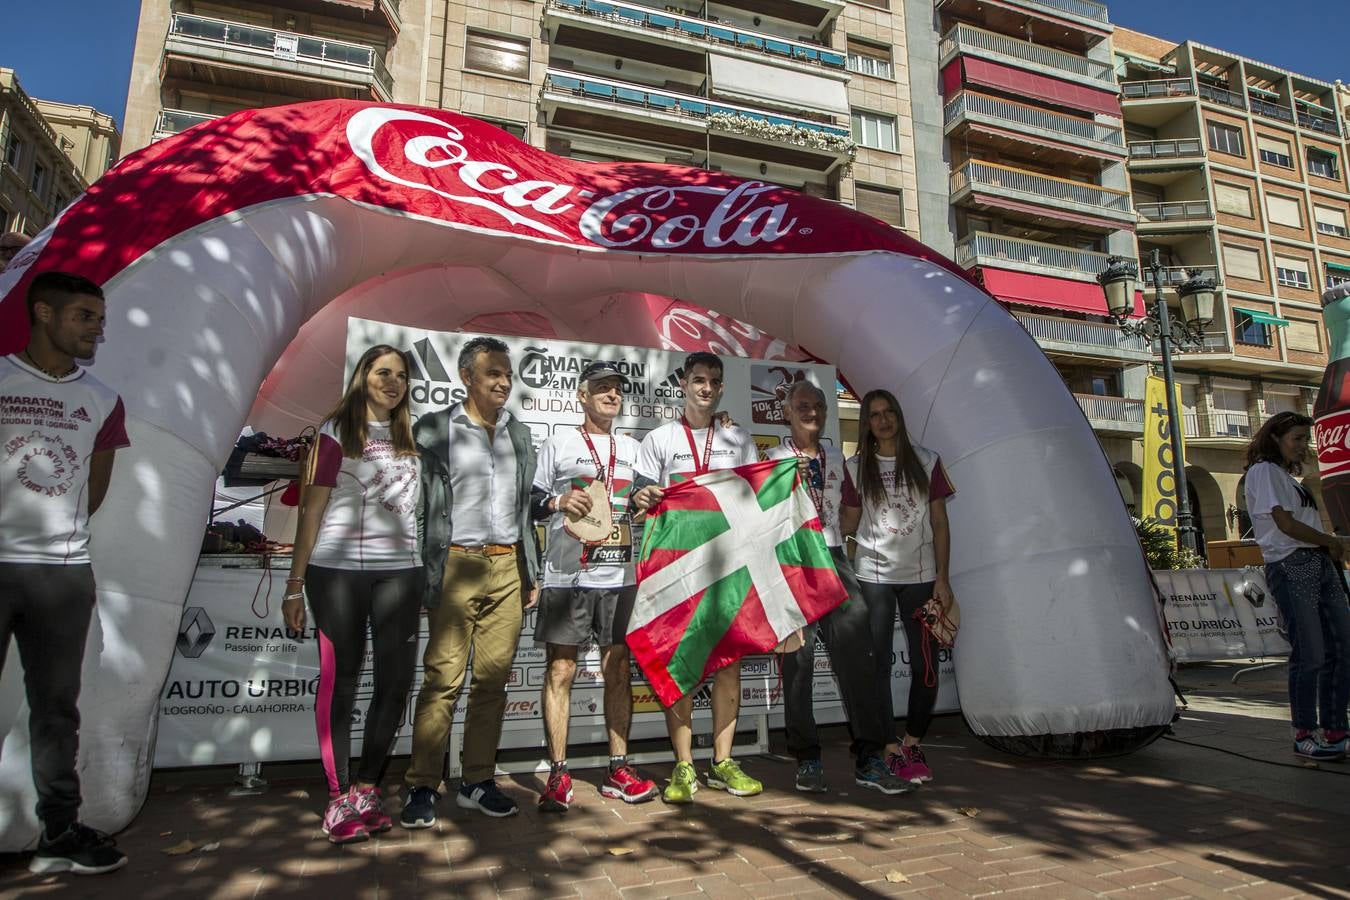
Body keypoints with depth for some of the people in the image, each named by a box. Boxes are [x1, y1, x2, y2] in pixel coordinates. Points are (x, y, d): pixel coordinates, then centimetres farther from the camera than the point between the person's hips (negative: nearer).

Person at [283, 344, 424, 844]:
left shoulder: (411, 438, 14)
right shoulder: (337, 431, 4)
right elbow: (313, 508, 1)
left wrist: (428, 583, 10)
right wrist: (296, 583, -3)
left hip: (399, 571, 4)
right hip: (337, 569, -3)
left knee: (396, 682, 2)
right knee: (339, 679, 2)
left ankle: (366, 788, 18)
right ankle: (340, 798, 13)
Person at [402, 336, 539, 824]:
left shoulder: (519, 434, 16)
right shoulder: (434, 429, 2)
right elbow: (422, 505, -3)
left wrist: (530, 573, 15)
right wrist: (428, 578, -9)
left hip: (507, 568, 4)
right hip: (456, 566, -4)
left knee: (494, 677, 7)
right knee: (443, 678, -3)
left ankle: (478, 781, 18)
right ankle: (422, 787, 10)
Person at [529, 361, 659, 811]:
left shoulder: (632, 448, 18)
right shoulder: (558, 444, 7)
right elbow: (531, 501, 5)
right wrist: (558, 500, -14)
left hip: (620, 575, 4)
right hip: (567, 574, -3)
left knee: (618, 669, 5)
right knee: (560, 671, -2)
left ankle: (618, 770, 15)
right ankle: (558, 774, 7)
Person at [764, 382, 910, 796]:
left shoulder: (836, 458, 18)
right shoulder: (772, 459, 5)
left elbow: (852, 511, 24)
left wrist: (826, 539, 13)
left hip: (834, 561, 4)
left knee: (857, 656, -4)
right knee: (798, 660, 0)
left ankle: (868, 760, 3)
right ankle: (807, 760, 10)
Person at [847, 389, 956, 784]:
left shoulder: (926, 462, 6)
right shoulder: (856, 467, 4)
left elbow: (940, 523, 5)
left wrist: (942, 578, -1)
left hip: (920, 576, 1)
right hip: (873, 577, -1)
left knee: (926, 665, 2)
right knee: (877, 665, -1)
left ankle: (913, 743, 20)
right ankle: (891, 749, 9)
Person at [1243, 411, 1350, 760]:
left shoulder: (1288, 476, 26)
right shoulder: (1263, 471, -3)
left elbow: (1309, 523, 19)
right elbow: (1286, 524, -12)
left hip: (1321, 564, 9)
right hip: (1291, 567, -9)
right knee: (1310, 654, -9)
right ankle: (1304, 735, 1)